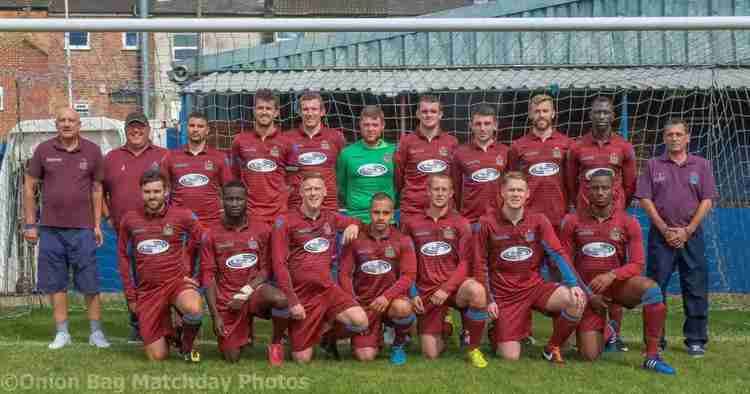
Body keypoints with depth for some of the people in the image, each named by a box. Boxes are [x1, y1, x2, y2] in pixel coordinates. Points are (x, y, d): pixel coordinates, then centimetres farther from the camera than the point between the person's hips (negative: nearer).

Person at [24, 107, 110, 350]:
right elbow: (29, 187, 6)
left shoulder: (92, 151, 3)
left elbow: (97, 189, 7)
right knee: (55, 283, 6)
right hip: (50, 229, 1)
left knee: (90, 284, 1)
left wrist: (97, 224, 2)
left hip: (82, 229, -1)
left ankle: (96, 333, 11)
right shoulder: (43, 150, 2)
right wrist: (30, 224, 2)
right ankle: (62, 333, 15)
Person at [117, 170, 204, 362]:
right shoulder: (130, 220, 3)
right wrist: (130, 295, 9)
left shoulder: (182, 216, -4)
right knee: (157, 357, -4)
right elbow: (123, 257, 12)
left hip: (177, 281, -2)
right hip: (148, 289, 2)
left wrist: (188, 270, 1)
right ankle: (169, 332, 32)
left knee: (194, 309, -38)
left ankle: (186, 347, -5)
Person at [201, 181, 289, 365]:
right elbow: (208, 276, -1)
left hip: (255, 289, 0)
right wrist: (215, 316, -7)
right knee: (232, 358, -4)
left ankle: (276, 344, -7)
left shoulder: (262, 230, 1)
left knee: (281, 299, -35)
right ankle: (244, 333, 32)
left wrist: (245, 293, -14)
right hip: (226, 300, 1)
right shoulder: (212, 235, 0)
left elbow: (266, 269, 0)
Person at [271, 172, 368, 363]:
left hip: (328, 288, 4)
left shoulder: (330, 218, 10)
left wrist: (353, 225, 3)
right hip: (301, 293, -4)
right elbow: (279, 264, -8)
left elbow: (353, 222, 29)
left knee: (361, 322, -22)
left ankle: (325, 329, 9)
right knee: (302, 359, -3)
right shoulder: (285, 222, -4)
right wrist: (292, 301, -14)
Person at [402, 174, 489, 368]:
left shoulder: (460, 223, 3)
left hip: (454, 286, -1)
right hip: (426, 291, 1)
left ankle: (472, 348, -17)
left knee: (477, 290, -39)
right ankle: (444, 326, 29)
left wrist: (446, 289, -15)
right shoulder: (412, 224, 8)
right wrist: (413, 294, 0)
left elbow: (466, 262, -4)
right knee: (431, 355, -8)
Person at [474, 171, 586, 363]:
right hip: (504, 293, -2)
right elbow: (481, 264, -1)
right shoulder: (488, 223, -6)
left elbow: (557, 253, -7)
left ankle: (552, 348, -1)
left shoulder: (538, 221, 0)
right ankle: (497, 335, 27)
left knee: (577, 301, -25)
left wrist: (573, 284, -22)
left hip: (534, 286, 2)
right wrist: (488, 300, -7)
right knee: (510, 357, -11)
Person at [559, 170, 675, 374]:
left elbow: (637, 264, -6)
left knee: (651, 288, -33)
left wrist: (611, 275, -25)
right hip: (587, 289, 0)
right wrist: (587, 294, -7)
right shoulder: (573, 222, -3)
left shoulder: (628, 223, -3)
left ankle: (652, 356, -25)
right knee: (590, 355, -8)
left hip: (617, 284, 0)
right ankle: (605, 332, 32)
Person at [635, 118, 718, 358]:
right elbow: (645, 199, 0)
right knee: (655, 287, 1)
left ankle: (696, 340, 9)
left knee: (696, 289, 0)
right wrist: (665, 230, -8)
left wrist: (687, 231, -7)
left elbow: (707, 201, 2)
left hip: (691, 235, 0)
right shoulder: (653, 165, 6)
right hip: (661, 234, 0)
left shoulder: (701, 165, 7)